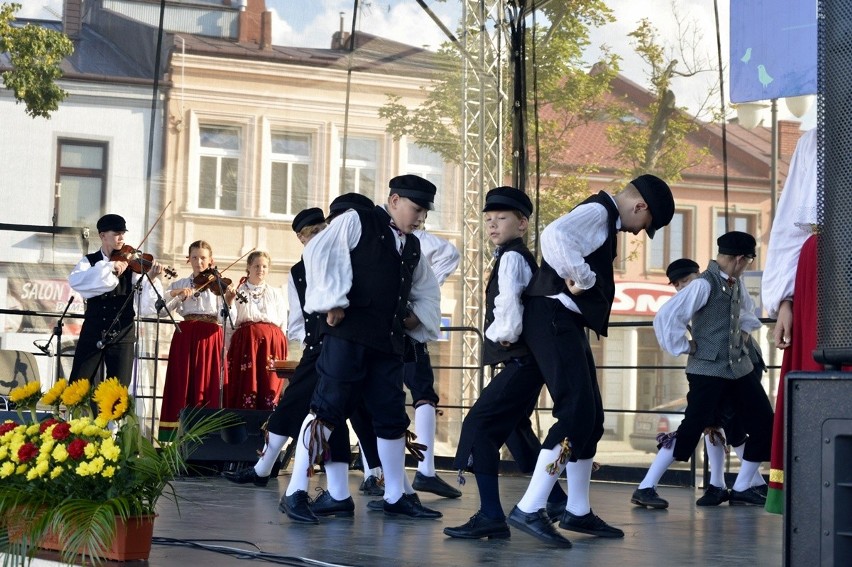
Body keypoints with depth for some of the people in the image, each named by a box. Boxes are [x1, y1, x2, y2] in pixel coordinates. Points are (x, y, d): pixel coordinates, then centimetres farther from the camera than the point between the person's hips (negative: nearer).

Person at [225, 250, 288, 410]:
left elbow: (283, 324, 14)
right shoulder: (238, 292, 11)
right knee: (246, 388, -10)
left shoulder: (276, 294, 17)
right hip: (245, 342, -1)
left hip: (272, 343, 1)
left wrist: (276, 343, 5)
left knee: (269, 389, -6)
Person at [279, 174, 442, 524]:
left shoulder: (412, 247, 21)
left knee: (392, 416, 9)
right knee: (328, 408, -11)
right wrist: (333, 303, -15)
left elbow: (428, 292, 34)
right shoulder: (356, 223, 1)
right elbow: (319, 254, -12)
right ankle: (295, 493, -8)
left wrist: (415, 317, 15)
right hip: (348, 334, -7)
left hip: (388, 341, 7)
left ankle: (396, 496, 21)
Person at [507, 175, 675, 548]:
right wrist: (582, 279, -22)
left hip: (568, 322, 11)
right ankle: (529, 510, -20)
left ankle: (578, 512, 20)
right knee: (576, 412, -18)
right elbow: (555, 235, -31)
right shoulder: (597, 212, -12)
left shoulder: (606, 221, 20)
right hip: (552, 317, -11)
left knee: (591, 417, 12)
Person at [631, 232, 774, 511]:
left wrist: (744, 332, 15)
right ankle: (645, 488, -5)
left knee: (764, 425, 6)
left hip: (740, 367, 8)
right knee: (691, 429, -12)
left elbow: (747, 312, 32)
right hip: (709, 370, -8)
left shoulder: (736, 285, 9)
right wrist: (684, 347, -13)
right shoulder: (704, 285, -15)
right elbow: (666, 318, -22)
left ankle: (741, 488, 19)